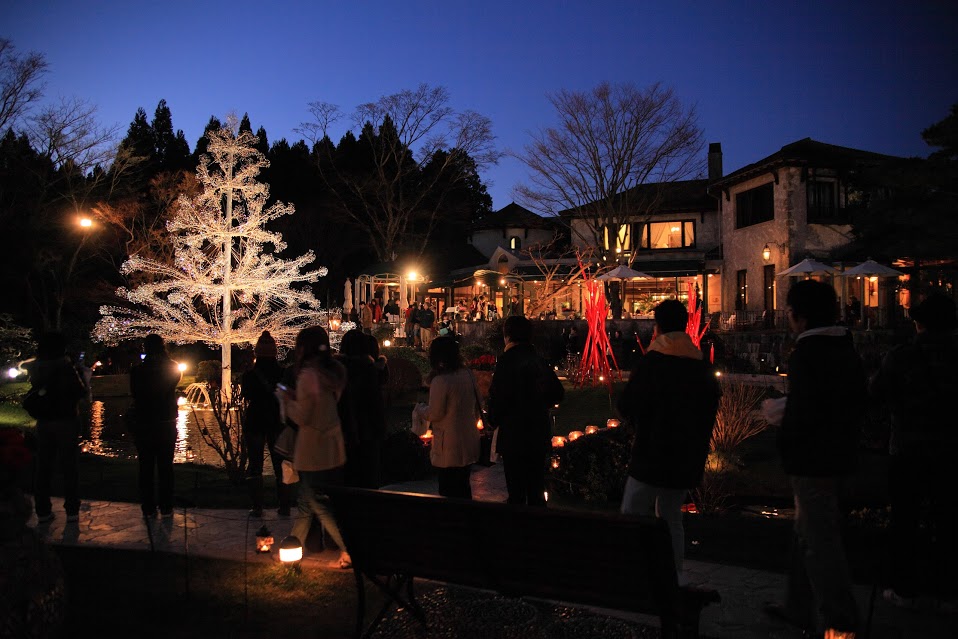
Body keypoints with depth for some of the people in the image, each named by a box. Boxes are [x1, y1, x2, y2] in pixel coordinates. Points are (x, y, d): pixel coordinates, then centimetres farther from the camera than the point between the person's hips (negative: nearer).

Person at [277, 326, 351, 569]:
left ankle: (350, 551, -2)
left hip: (314, 452, -8)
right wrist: (296, 398, 14)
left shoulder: (308, 375, -18)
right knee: (307, 502, 20)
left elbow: (302, 417, -18)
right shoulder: (333, 372, 6)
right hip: (333, 448, 8)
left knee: (320, 505, 0)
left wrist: (286, 400, -2)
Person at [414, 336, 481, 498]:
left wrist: (419, 408, 3)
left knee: (448, 492, 3)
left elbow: (434, 414, -16)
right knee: (464, 487, 19)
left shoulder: (440, 381, -20)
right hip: (468, 444, 7)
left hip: (448, 449, -7)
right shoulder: (468, 374, 3)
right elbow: (477, 405, 12)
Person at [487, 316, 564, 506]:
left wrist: (493, 421, 0)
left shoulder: (507, 361, -15)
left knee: (516, 492, 0)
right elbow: (558, 393, 12)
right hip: (540, 436, 7)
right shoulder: (539, 360, 5)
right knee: (536, 491, 16)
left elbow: (497, 397, -18)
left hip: (514, 436, -7)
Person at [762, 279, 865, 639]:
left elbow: (801, 417, -25)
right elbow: (860, 398, 14)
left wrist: (776, 415, -6)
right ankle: (800, 608, 31)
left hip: (812, 460, -9)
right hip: (839, 456, 9)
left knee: (821, 541, 0)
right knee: (807, 534, 20)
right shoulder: (846, 350, 7)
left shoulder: (805, 355, -21)